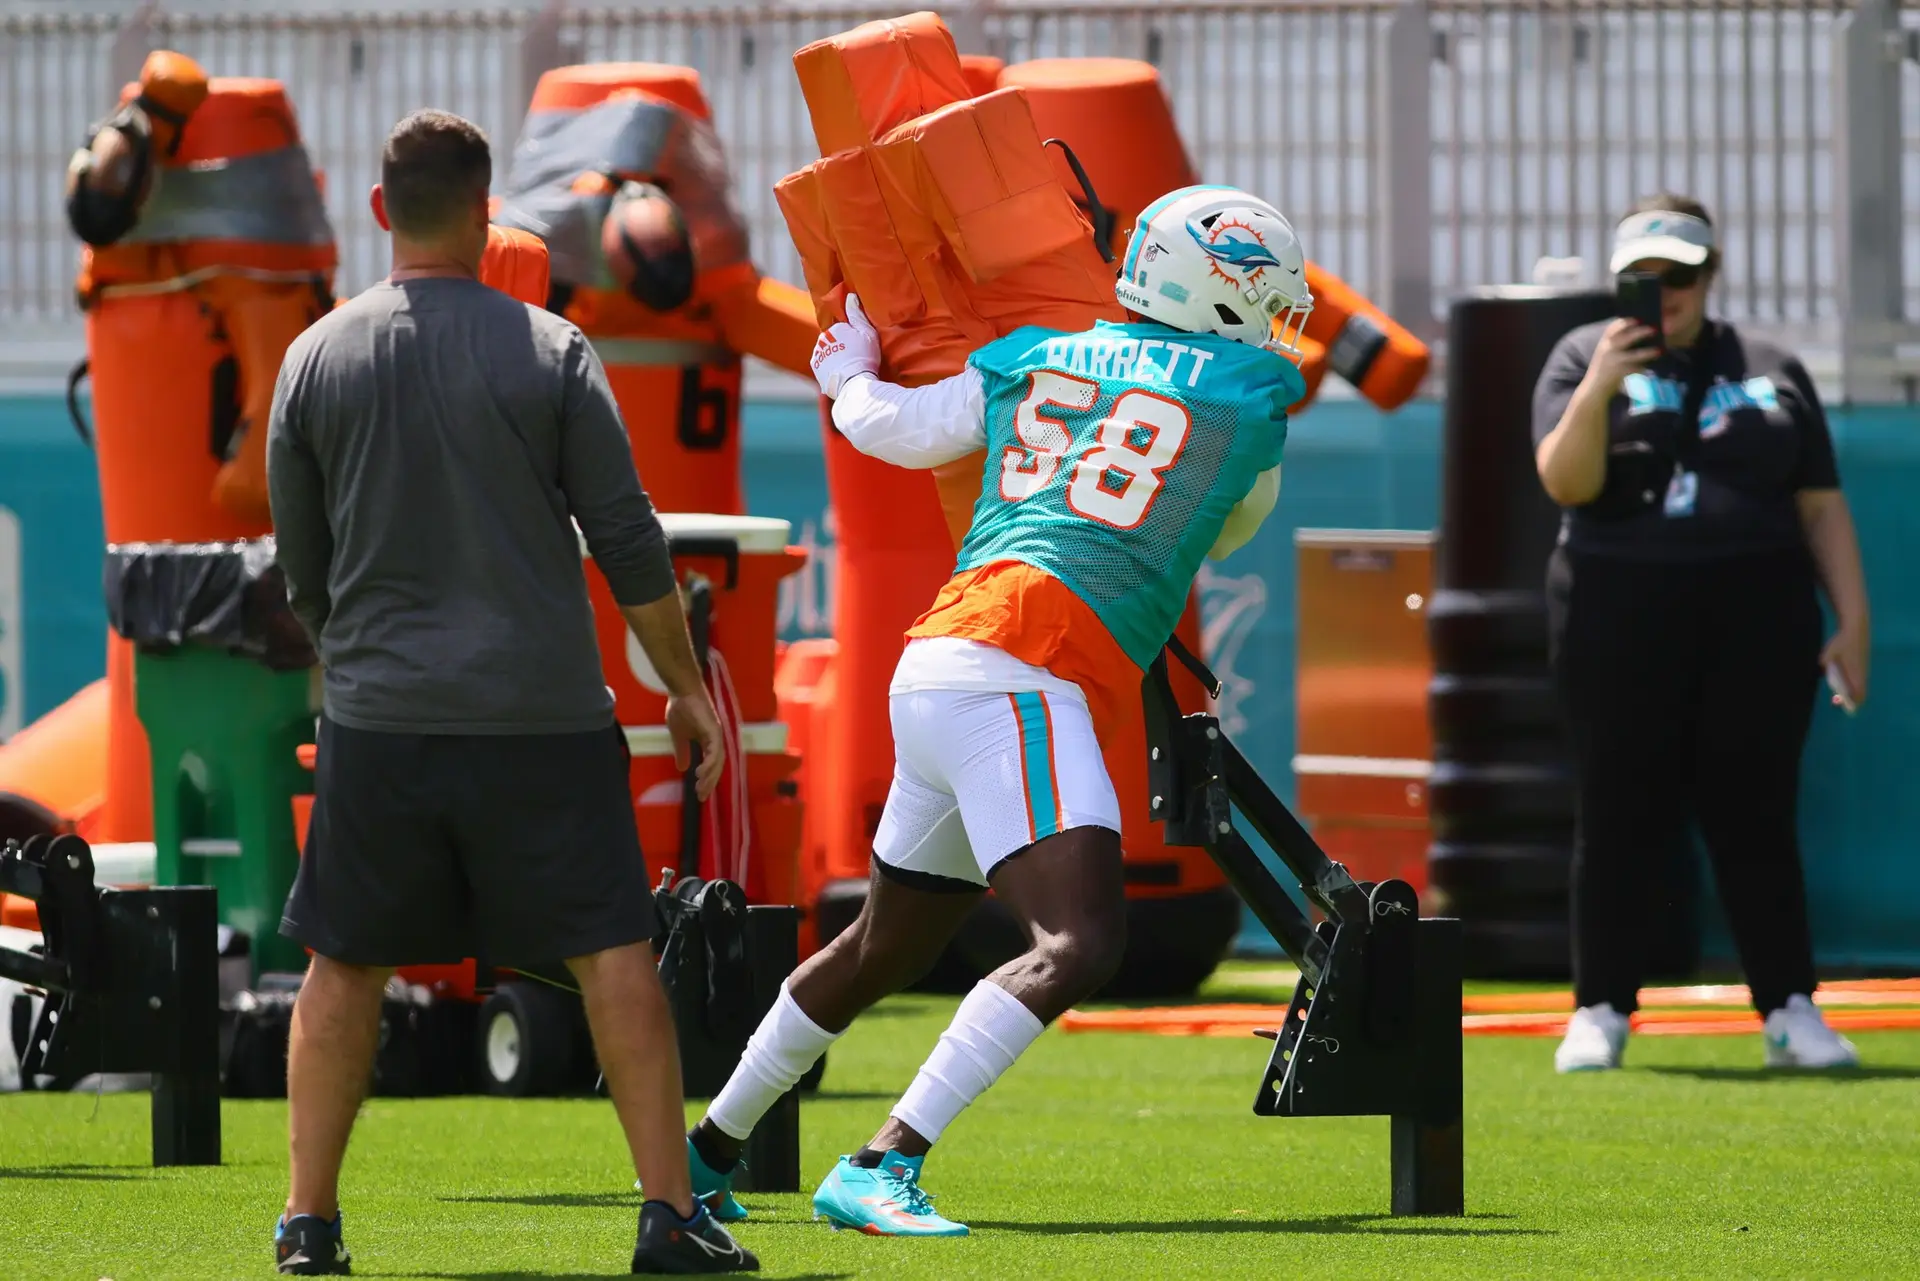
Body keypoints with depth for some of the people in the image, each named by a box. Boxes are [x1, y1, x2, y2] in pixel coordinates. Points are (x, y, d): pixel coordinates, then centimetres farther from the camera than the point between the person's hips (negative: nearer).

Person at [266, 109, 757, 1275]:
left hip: (378, 717, 2)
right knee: (615, 954, 2)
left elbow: (303, 571, 10)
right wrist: (688, 688, 9)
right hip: (542, 711, -2)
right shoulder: (549, 352, -4)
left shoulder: (317, 360, 3)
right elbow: (630, 544, -2)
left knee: (345, 962, 12)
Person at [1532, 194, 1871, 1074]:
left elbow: (1821, 507, 10)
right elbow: (1565, 481, -8)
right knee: (1619, 813, 0)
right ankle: (1599, 1011, 6)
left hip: (1756, 621, 1)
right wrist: (1597, 391, -23)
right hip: (1621, 621, -1)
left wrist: (1852, 620, 2)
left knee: (1756, 815, 0)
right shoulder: (1583, 359, 6)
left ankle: (1790, 1011, 2)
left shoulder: (1770, 372, 12)